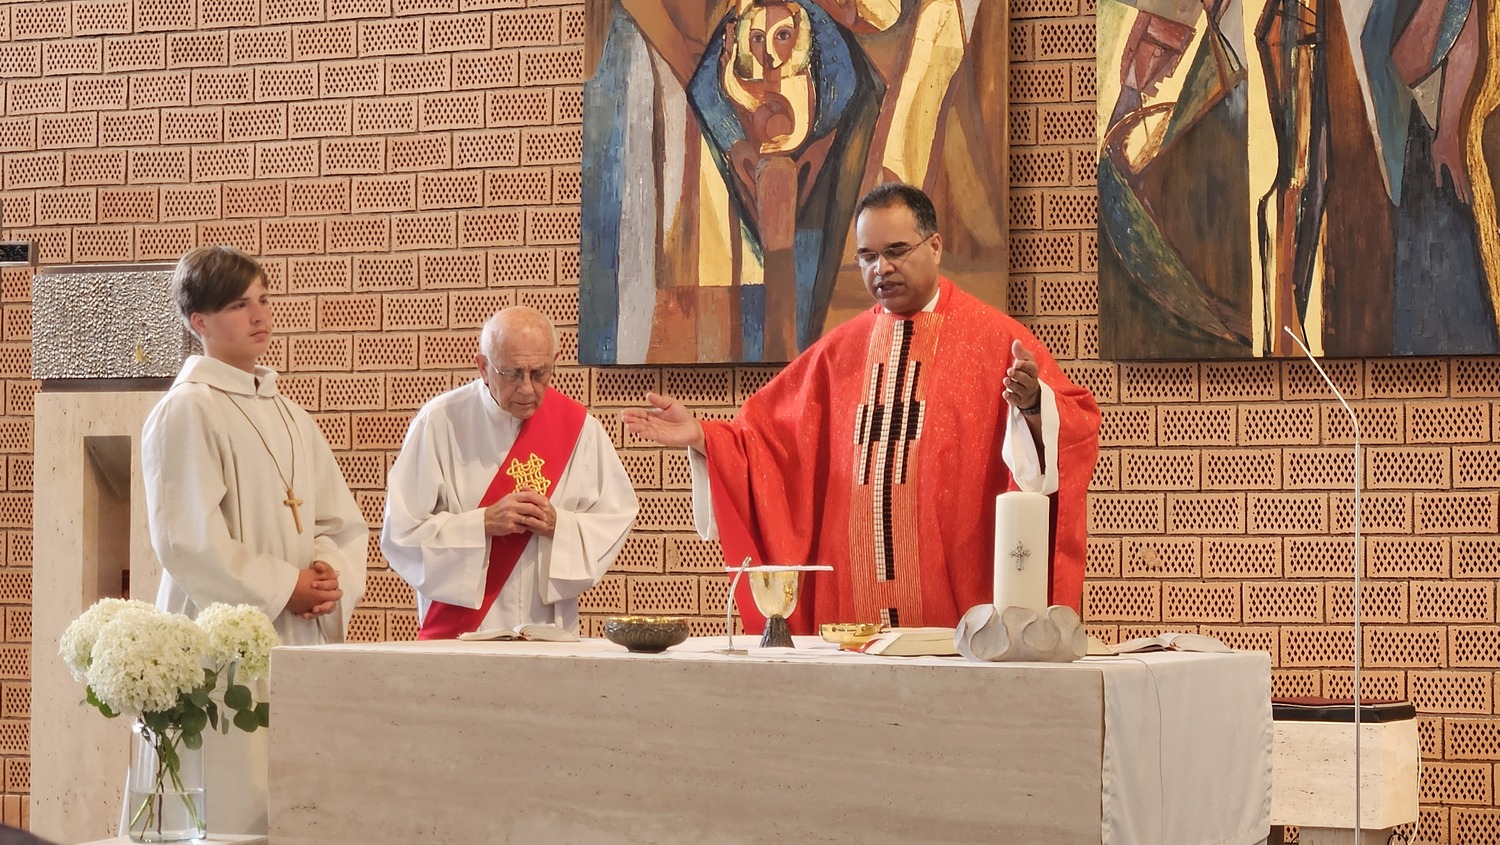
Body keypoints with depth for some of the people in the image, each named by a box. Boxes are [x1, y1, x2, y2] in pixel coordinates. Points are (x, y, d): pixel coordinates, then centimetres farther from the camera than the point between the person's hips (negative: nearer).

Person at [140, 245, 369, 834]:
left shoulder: (288, 416, 17)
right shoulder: (186, 411, -6)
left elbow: (342, 520, 17)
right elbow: (187, 540, -13)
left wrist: (332, 577, -3)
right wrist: (283, 587, -12)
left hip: (302, 641, 7)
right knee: (235, 808, -8)